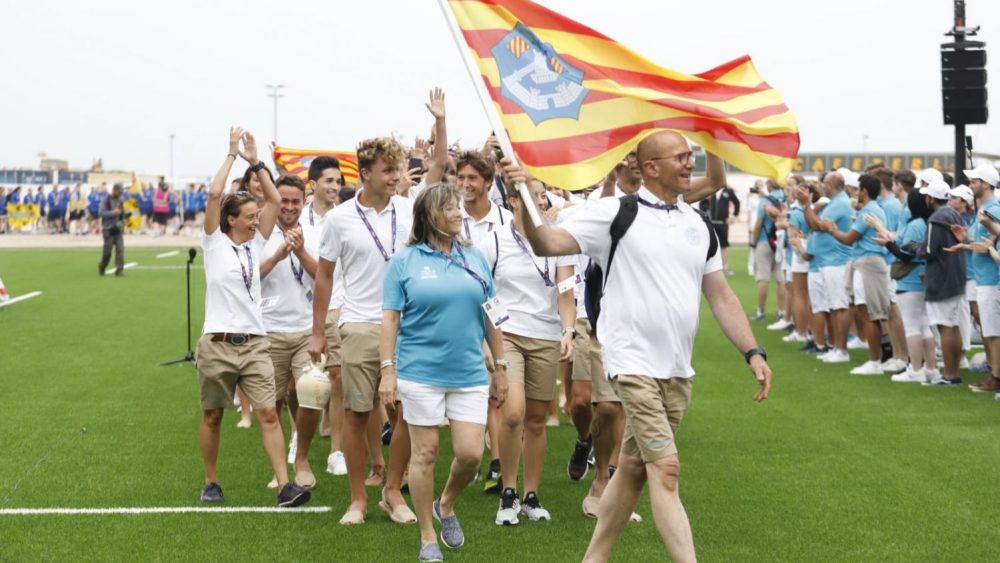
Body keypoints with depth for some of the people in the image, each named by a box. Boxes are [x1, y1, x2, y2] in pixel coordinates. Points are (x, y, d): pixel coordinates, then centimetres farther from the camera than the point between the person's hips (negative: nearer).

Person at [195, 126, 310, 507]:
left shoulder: (255, 244, 11)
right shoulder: (215, 243, 0)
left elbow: (275, 200, 8)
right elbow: (214, 194, -12)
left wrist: (254, 162, 6)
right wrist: (232, 154, -6)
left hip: (254, 343, 3)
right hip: (218, 344, -3)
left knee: (268, 412, -6)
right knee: (212, 416, 8)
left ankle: (285, 486, -11)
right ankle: (211, 482, 23)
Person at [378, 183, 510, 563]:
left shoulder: (475, 259, 8)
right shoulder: (405, 261, 0)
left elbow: (491, 317, 13)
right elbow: (390, 318, -1)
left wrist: (500, 368, 12)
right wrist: (388, 370, -7)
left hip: (470, 374, 3)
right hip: (420, 372, -3)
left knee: (470, 453, -1)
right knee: (425, 453, 3)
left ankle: (446, 506, 29)